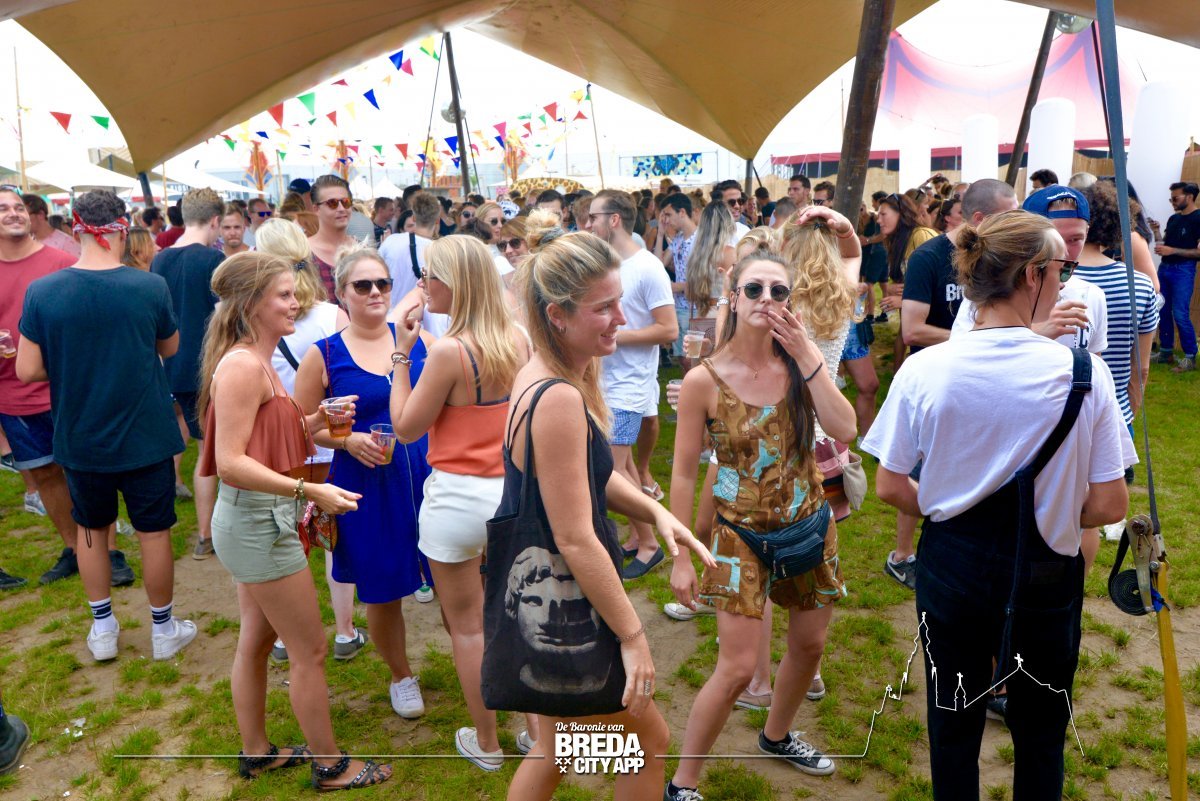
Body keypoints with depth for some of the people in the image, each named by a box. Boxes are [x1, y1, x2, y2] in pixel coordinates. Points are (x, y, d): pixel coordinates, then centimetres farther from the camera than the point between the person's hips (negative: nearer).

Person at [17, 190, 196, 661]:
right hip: (144, 437, -2)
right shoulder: (151, 287, -15)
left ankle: (103, 630, 33)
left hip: (79, 440, 2)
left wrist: (73, 361, 8)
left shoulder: (42, 292, -12)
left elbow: (28, 371, -8)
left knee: (91, 528, 21)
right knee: (154, 531, 12)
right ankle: (163, 630, 27)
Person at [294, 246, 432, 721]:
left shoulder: (419, 340, 3)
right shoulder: (323, 356, -3)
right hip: (366, 485, -1)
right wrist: (348, 439, -14)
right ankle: (401, 677, 37)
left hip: (428, 476, 2)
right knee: (380, 589, 12)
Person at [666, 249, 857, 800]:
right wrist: (679, 558, -9)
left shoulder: (801, 361, -6)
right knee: (737, 669, -5)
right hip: (742, 533, -4)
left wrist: (807, 357, -23)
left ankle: (776, 736, 48)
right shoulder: (704, 380, -16)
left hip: (810, 524, 5)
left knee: (809, 645, 19)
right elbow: (684, 473, -10)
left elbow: (844, 431, -19)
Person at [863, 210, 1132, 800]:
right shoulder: (1083, 372, -17)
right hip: (1046, 575, 0)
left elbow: (890, 488, -8)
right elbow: (1109, 505, -12)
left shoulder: (924, 369, -15)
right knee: (1040, 730, 24)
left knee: (954, 727, 22)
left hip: (952, 568, 1)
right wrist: (1056, 518, 9)